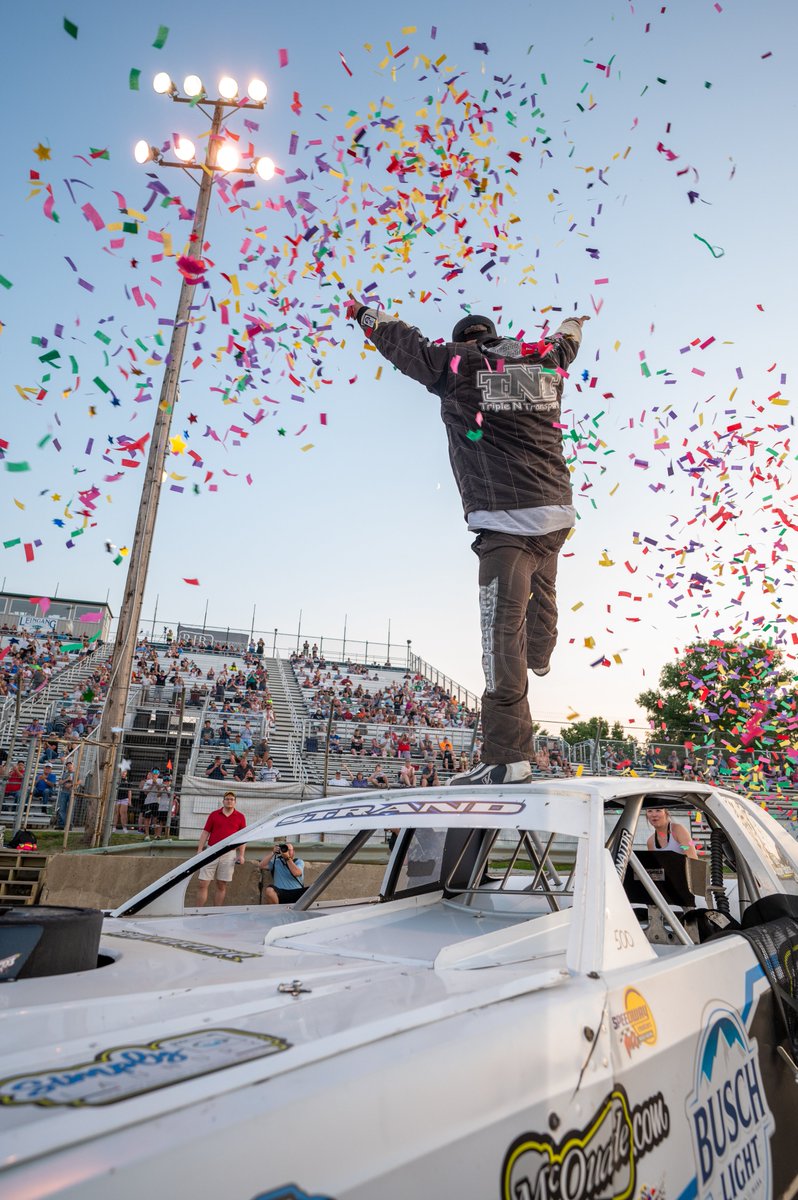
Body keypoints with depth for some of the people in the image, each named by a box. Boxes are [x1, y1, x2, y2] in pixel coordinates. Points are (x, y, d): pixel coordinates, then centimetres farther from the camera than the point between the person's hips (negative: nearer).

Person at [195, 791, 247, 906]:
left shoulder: (240, 817, 6)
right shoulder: (213, 815, 8)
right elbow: (205, 833, 7)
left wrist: (241, 855, 0)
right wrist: (199, 850, 0)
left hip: (229, 854, 0)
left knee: (221, 885, 6)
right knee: (202, 884, -2)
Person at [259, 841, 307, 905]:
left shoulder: (299, 862, 14)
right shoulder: (276, 861, 18)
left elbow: (296, 873, -8)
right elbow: (261, 866, 3)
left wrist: (288, 858, -9)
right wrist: (273, 853, 1)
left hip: (296, 893, -1)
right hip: (280, 893, 1)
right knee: (268, 890, -33)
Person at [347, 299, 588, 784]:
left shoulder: (455, 364, 4)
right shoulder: (544, 359, 16)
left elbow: (402, 341, 19)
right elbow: (565, 340, 40)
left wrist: (363, 313, 40)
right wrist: (574, 322, 65)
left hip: (505, 520, -6)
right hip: (557, 511, 6)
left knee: (503, 629, -11)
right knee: (542, 585, 34)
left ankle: (508, 754, -14)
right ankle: (540, 655, 55)